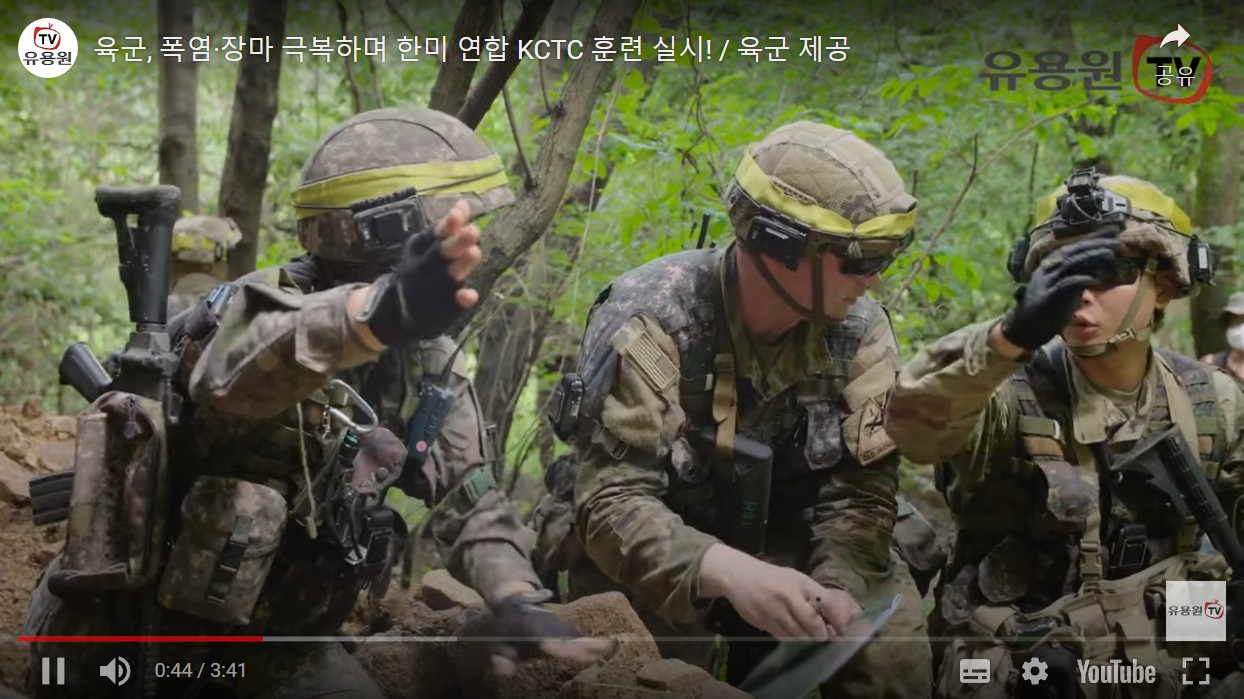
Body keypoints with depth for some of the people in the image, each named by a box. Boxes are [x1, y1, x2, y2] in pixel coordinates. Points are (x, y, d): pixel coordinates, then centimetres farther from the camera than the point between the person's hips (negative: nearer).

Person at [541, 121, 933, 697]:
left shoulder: (858, 330, -11)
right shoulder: (651, 321, -24)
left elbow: (862, 489, -9)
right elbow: (612, 502, -29)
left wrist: (835, 584, -31)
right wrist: (728, 572, -46)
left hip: (786, 544, 3)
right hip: (657, 555, -3)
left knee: (890, 649, -17)